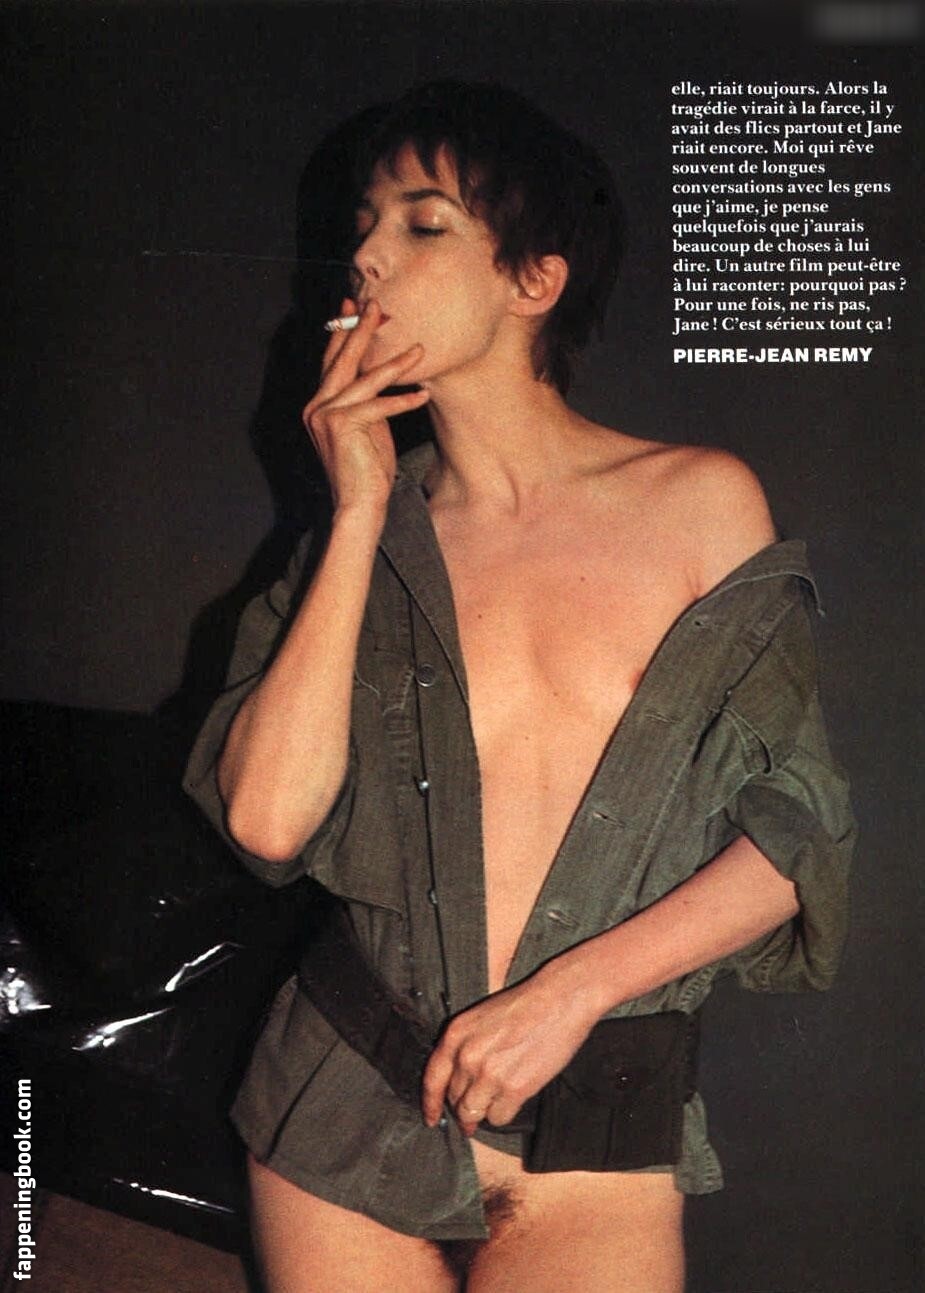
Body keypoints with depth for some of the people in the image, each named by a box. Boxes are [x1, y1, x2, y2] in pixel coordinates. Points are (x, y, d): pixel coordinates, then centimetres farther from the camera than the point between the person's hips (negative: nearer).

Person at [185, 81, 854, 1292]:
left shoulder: (698, 500, -1)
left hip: (595, 1143, -2)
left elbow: (794, 831, -2)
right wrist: (363, 518, -7)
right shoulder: (360, 533, 5)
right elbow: (267, 818, -9)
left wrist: (572, 988, -13)